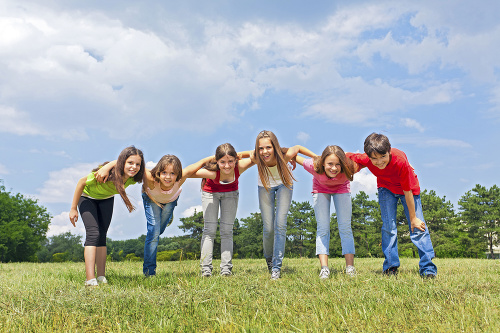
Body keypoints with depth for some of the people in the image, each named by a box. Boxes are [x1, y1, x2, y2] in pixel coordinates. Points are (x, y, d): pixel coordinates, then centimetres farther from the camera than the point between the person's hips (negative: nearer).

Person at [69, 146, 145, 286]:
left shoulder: (133, 178, -28)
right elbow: (81, 182, -26)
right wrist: (73, 208, -19)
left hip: (106, 199, 4)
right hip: (87, 196, -4)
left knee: (102, 235, 1)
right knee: (93, 233, -19)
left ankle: (101, 277, 4)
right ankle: (90, 280, -24)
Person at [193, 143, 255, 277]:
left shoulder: (240, 167, -38)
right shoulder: (212, 172, -42)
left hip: (230, 192, 2)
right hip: (210, 192, -1)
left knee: (227, 230, -1)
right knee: (209, 229, -6)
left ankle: (226, 268, 1)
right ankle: (206, 268, -4)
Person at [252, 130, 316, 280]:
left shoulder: (285, 155, -37)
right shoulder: (255, 158, -34)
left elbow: (298, 148, -15)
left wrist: (318, 158, -10)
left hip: (284, 184, -1)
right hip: (265, 186, 1)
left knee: (280, 225, -15)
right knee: (268, 228, -5)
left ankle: (277, 267, -9)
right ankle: (269, 259, 24)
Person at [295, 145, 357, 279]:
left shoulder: (348, 169, -40)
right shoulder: (314, 166, -40)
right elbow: (294, 155, -23)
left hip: (341, 189, 0)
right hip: (321, 189, 0)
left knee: (345, 227, -8)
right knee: (322, 228, -9)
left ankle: (350, 267, -7)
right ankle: (324, 268, -12)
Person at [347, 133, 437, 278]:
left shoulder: (400, 160, -39)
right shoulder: (365, 159, -31)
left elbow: (408, 191, -28)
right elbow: (346, 156, -8)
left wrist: (413, 218, -19)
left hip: (408, 187, -2)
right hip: (386, 188, 2)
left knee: (418, 226, -7)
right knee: (388, 226, -7)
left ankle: (428, 268, -1)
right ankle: (391, 267, 3)